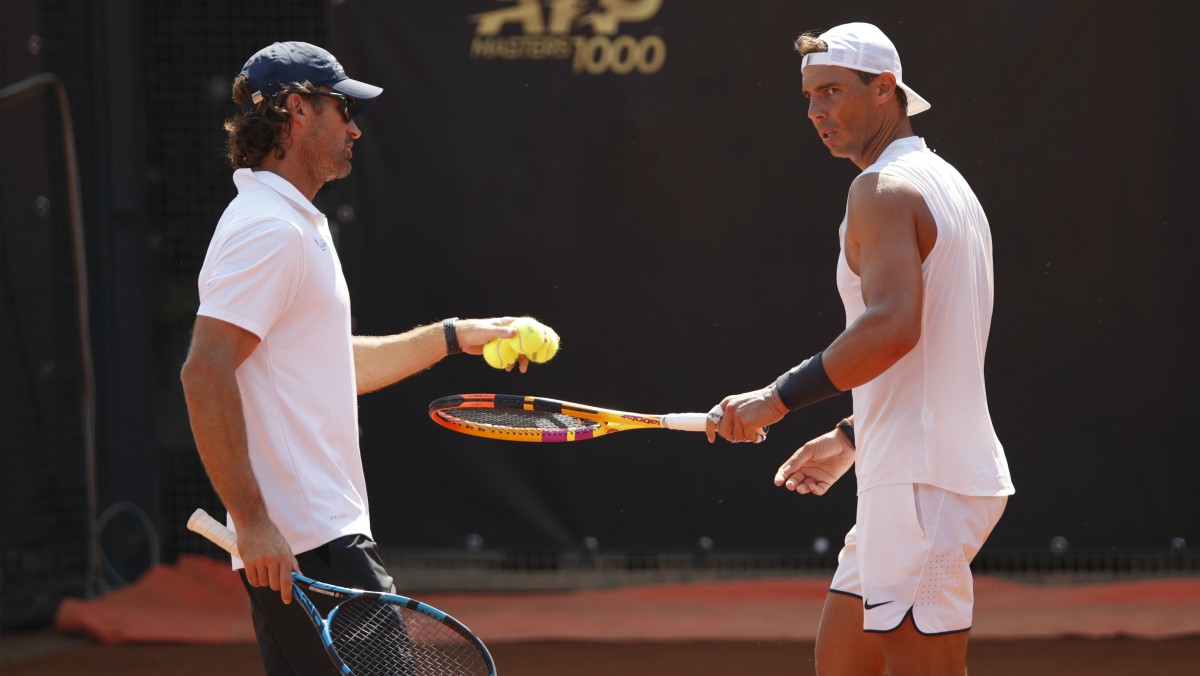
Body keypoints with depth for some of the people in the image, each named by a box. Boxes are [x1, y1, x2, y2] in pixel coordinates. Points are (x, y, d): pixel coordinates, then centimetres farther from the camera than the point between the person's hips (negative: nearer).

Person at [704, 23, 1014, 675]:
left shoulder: (883, 188, -12)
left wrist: (779, 397, -19)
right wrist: (852, 437, 27)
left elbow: (892, 327, -27)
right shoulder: (946, 186, 20)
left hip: (922, 488, -10)